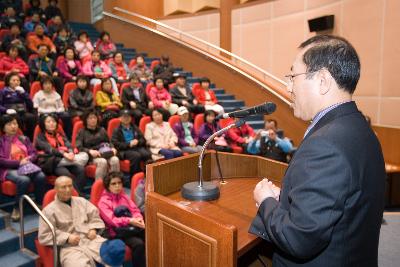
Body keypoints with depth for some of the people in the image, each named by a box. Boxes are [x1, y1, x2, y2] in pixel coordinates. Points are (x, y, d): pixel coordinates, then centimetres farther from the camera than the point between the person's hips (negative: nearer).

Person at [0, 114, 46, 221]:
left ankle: (39, 204, -10)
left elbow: (33, 153, 14)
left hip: (26, 166, 4)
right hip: (9, 169, -3)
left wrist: (28, 159, -9)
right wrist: (19, 162, -14)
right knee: (24, 180, -36)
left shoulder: (23, 138, 19)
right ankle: (17, 208, -18)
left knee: (41, 177, -28)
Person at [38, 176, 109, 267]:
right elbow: (43, 236, 1)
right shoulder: (49, 210, 6)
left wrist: (93, 229, 2)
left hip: (91, 239, 4)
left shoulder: (81, 201, 19)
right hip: (70, 247, -4)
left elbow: (95, 216, 23)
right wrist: (67, 238, -8)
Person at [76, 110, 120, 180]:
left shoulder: (102, 130, 25)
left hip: (106, 154, 3)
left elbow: (108, 142, 25)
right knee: (102, 162, -37)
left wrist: (112, 148, 1)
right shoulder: (82, 132, 13)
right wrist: (90, 151, -19)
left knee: (115, 160, -31)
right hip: (92, 156, -3)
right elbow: (79, 147, 1)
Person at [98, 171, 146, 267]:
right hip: (118, 232, -4)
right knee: (138, 244, -30)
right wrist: (130, 221, -26)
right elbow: (112, 220, -12)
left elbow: (134, 209, 9)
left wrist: (139, 219, -14)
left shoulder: (124, 196, 17)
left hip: (132, 227, 5)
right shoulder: (103, 201, -1)